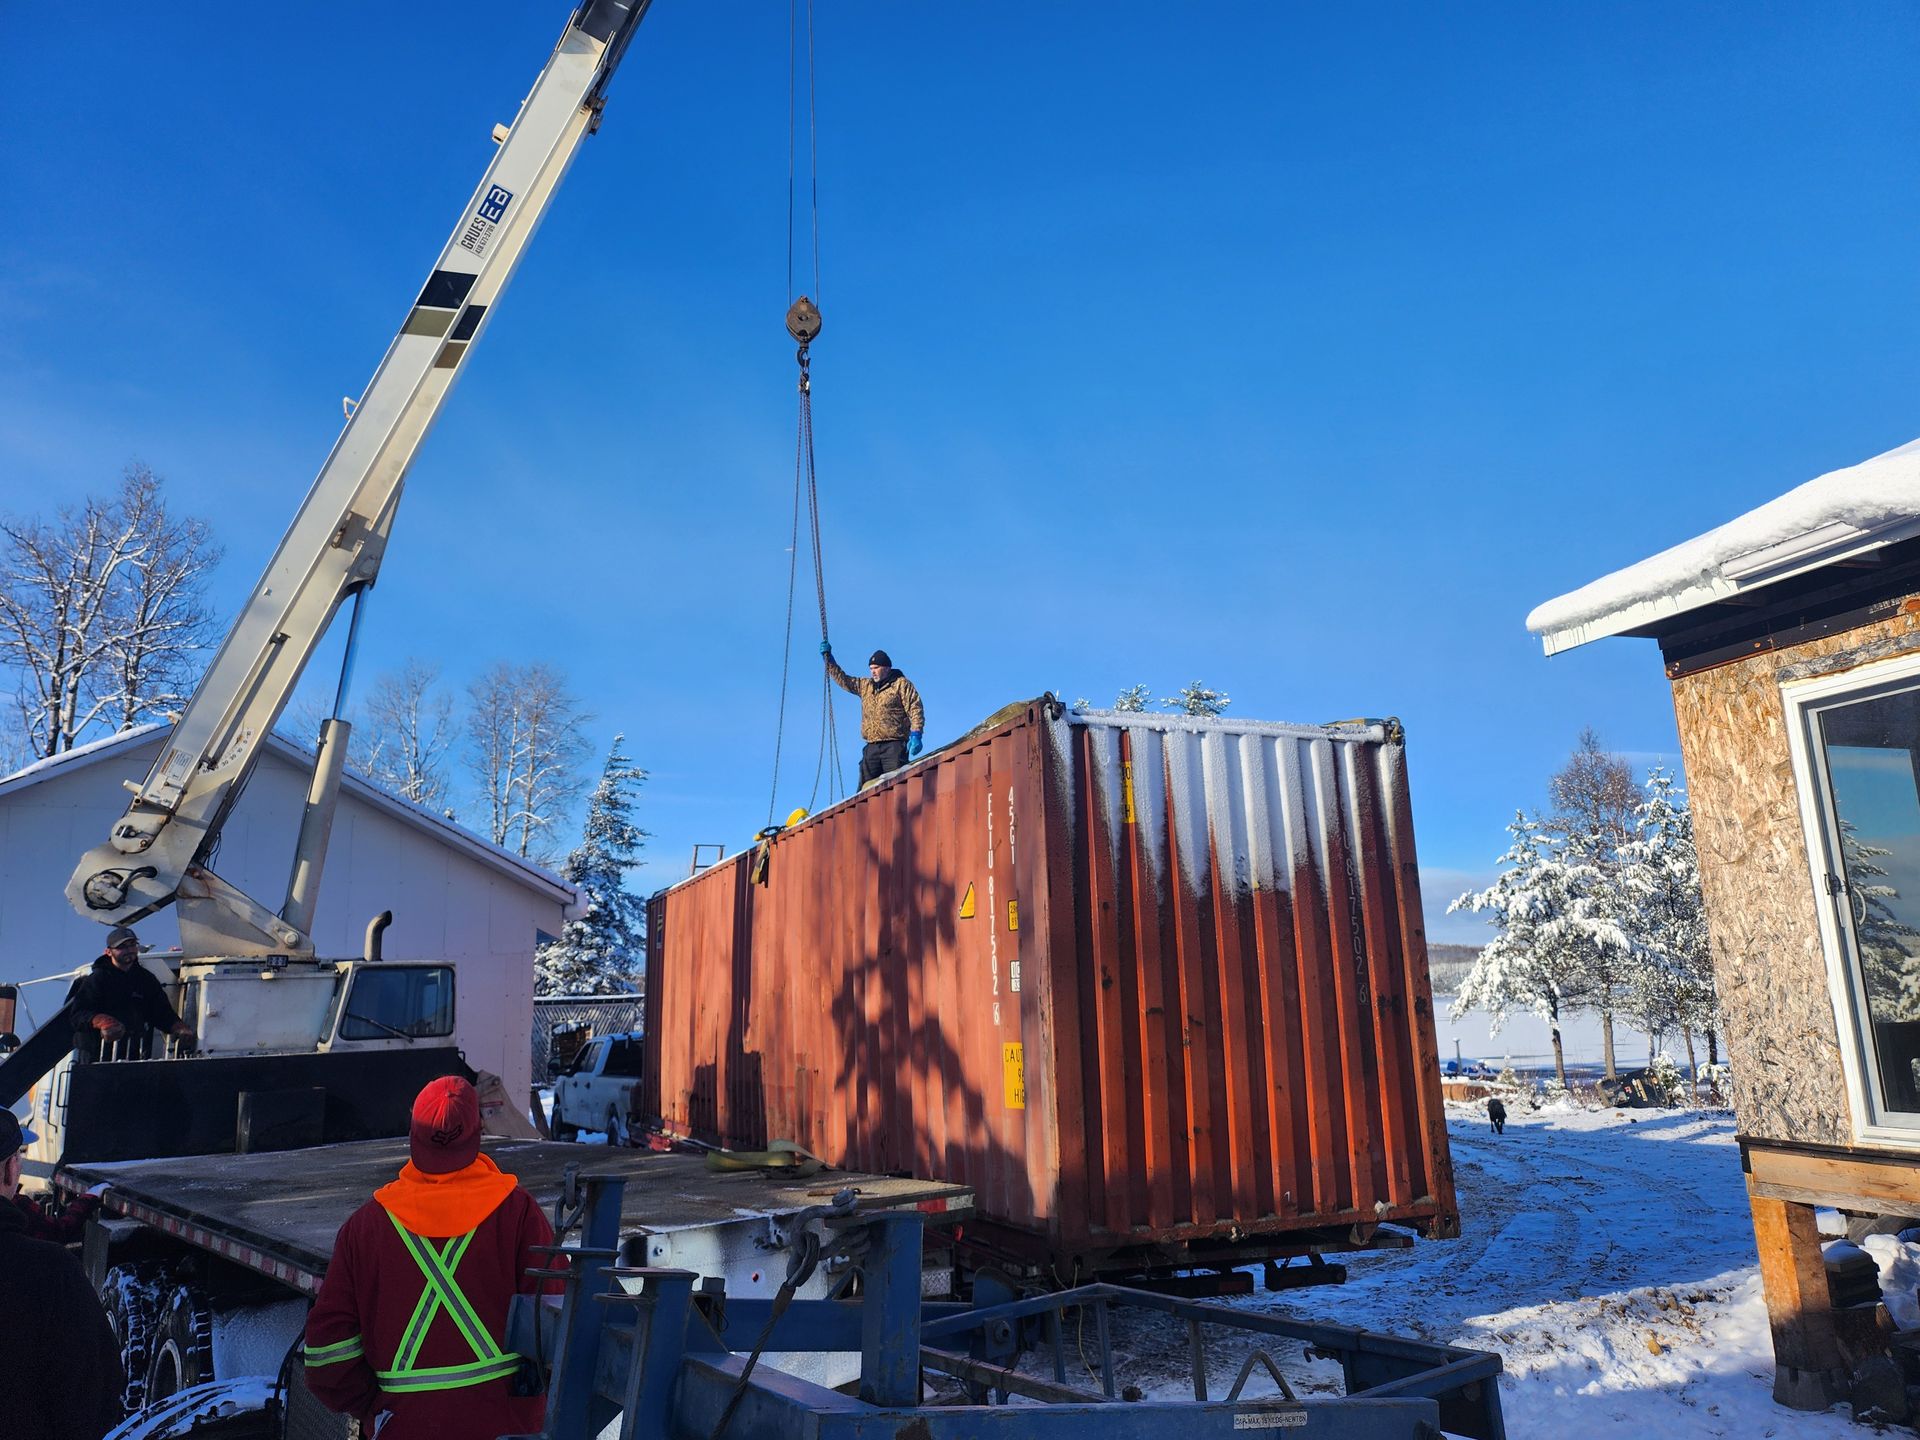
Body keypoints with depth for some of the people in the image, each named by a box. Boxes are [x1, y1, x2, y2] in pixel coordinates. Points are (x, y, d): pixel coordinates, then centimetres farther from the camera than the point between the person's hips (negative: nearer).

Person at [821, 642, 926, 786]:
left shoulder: (901, 684, 3)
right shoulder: (865, 686, 21)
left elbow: (915, 709, -5)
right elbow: (842, 679, 28)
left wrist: (916, 734, -16)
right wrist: (828, 658, 22)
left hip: (895, 746, -6)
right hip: (872, 747, 6)